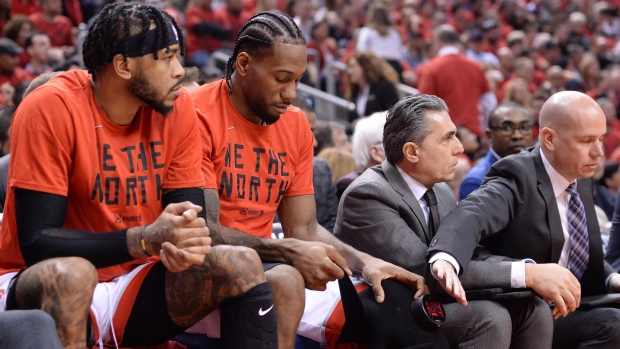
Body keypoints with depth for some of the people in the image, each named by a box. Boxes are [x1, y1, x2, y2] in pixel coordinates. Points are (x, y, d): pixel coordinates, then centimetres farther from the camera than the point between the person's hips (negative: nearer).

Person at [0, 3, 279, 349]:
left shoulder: (178, 109, -2)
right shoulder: (52, 109, -18)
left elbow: (190, 211, 1)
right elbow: (35, 241, -21)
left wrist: (187, 242, -26)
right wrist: (144, 239, -32)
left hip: (133, 285, 5)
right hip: (39, 288, -5)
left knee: (243, 264, -13)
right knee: (70, 273, -37)